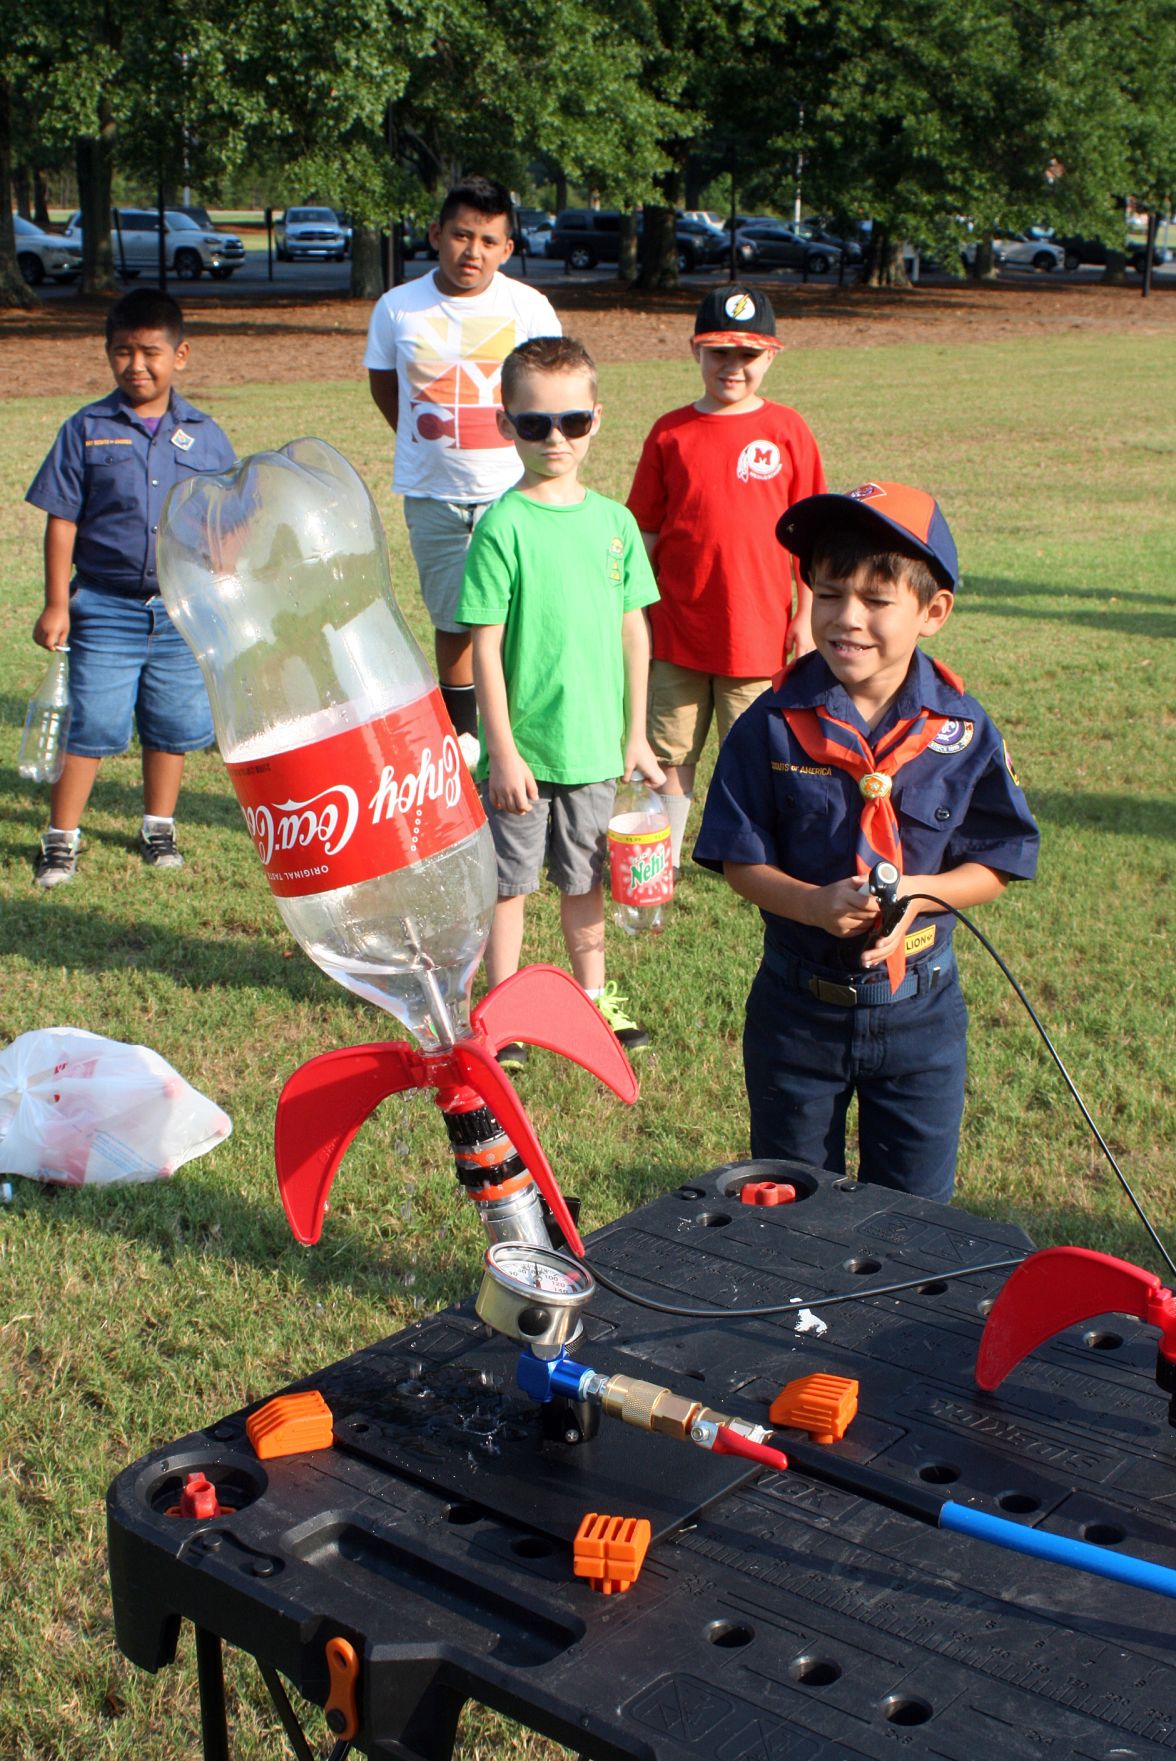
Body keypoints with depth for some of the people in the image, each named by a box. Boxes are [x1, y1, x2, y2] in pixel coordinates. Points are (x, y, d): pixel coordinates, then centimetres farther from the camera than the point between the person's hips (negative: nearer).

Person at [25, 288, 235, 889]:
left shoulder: (205, 436, 4)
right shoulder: (86, 431, 0)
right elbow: (62, 520, 0)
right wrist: (56, 603, -3)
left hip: (184, 610, 2)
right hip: (105, 607, -2)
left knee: (173, 726, 10)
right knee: (92, 726, -2)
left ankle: (159, 828, 29)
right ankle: (61, 839, 10)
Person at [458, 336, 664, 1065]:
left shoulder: (614, 521, 2)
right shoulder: (504, 526, -12)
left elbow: (634, 628, 8)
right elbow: (486, 646, -12)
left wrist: (636, 736, 9)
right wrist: (503, 750, -13)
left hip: (594, 746, 4)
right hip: (521, 748, -4)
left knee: (585, 880, 18)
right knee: (509, 882, 9)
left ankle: (593, 992, 34)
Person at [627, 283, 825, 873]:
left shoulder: (787, 430, 0)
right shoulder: (670, 433, 2)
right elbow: (646, 532, 7)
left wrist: (806, 616, 1)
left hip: (757, 630, -1)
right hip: (676, 627, 1)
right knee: (670, 754, 8)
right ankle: (663, 863, 22)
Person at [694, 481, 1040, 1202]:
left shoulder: (965, 732, -9)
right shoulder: (773, 725, -12)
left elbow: (998, 863, -3)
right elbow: (739, 859, -8)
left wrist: (917, 890, -21)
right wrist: (814, 903, -25)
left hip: (920, 1013, 1)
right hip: (797, 1008, 0)